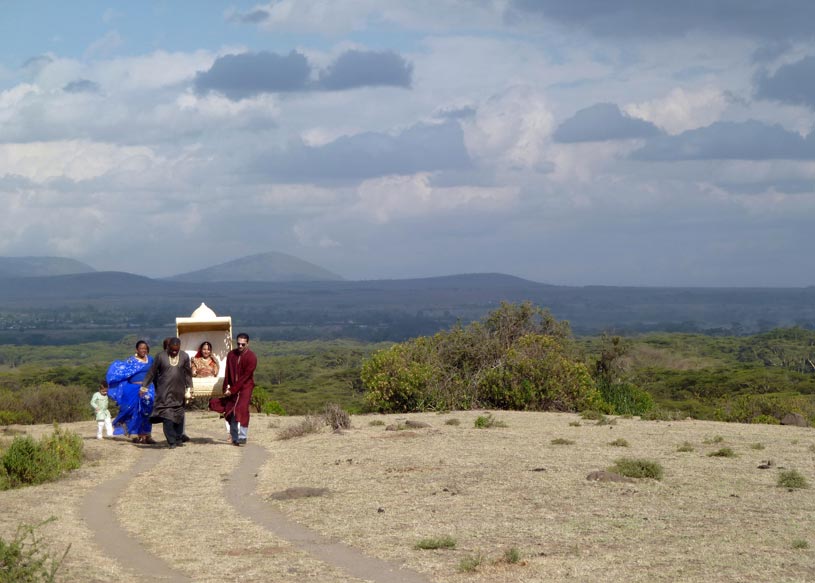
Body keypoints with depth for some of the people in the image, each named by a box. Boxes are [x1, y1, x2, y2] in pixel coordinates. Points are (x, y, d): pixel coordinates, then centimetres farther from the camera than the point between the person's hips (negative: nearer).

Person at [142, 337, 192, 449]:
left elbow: (188, 373, 10)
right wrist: (144, 385, 5)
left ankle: (178, 438, 21)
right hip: (164, 392, -2)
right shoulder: (161, 357, -1)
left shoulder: (184, 357, 4)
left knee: (179, 414, 8)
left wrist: (188, 387, 5)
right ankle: (171, 441, -10)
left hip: (179, 392, 2)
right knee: (167, 415, -9)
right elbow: (152, 372, 4)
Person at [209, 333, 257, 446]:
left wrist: (232, 390, -16)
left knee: (242, 409, -18)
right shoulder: (231, 355, 3)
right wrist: (226, 389, -6)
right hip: (232, 388, 5)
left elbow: (245, 377, -15)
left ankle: (242, 437, -16)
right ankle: (234, 438, 10)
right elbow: (227, 373, 5)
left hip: (245, 387, -5)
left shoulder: (251, 357, -12)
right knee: (231, 412, 2)